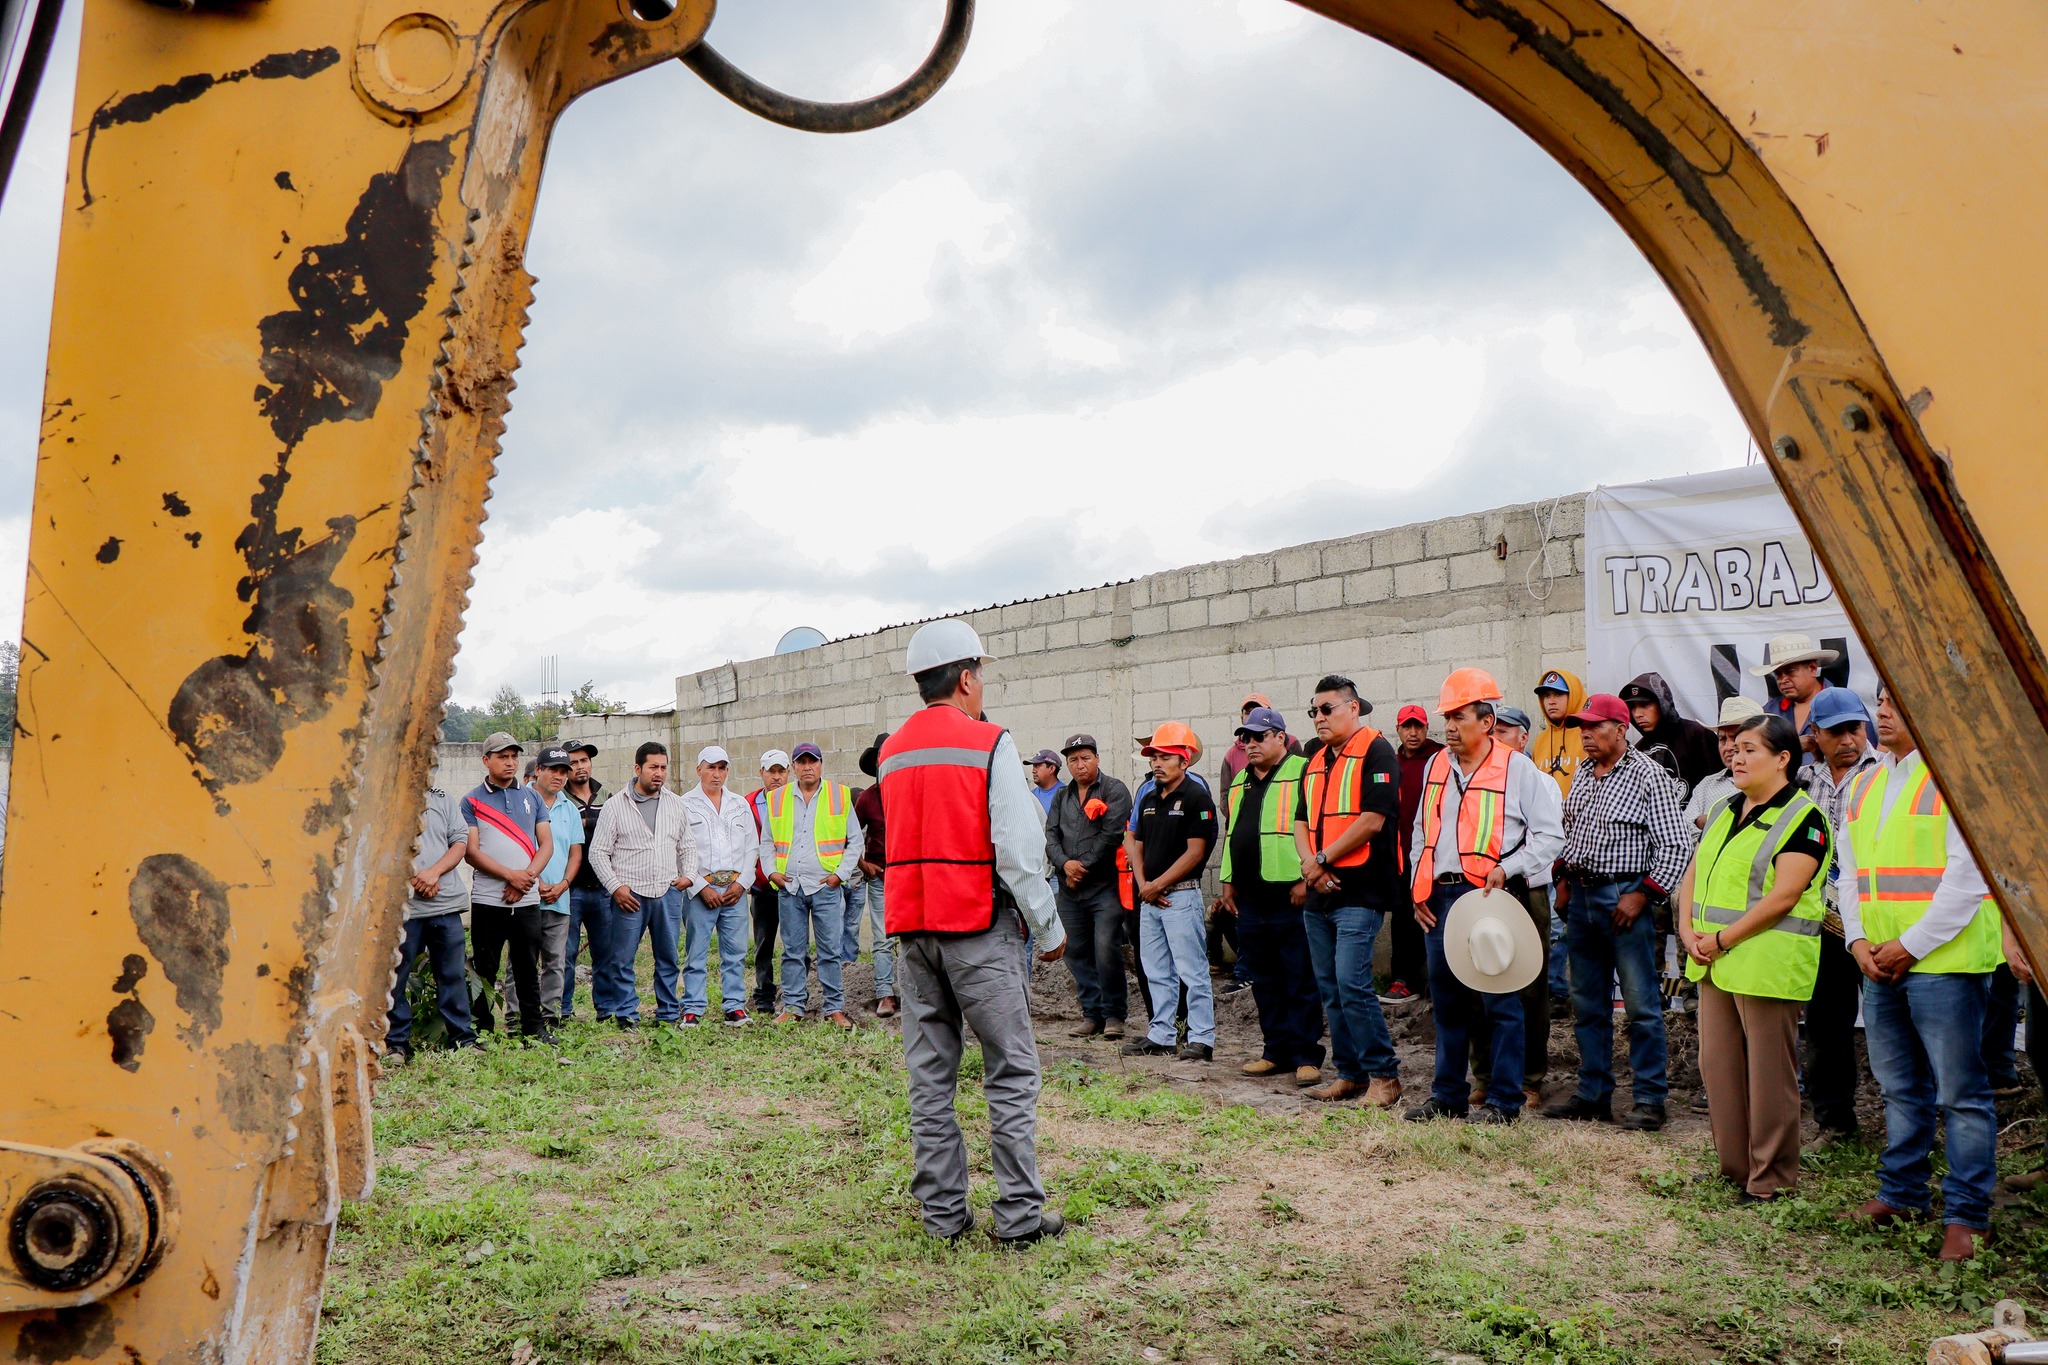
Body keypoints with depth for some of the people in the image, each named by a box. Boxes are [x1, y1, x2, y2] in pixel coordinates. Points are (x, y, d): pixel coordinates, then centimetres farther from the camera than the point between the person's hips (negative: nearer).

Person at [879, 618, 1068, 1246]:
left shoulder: (892, 753, 12)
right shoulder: (990, 744, -8)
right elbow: (1019, 849, -11)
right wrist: (1049, 929, -2)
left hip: (912, 926, 6)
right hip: (979, 924, -6)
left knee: (930, 1076, 9)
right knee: (1011, 1072, 1)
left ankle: (942, 1211, 13)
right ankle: (1019, 1213, 2)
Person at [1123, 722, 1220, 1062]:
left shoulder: (1197, 798, -9)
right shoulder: (1148, 799, 15)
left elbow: (1195, 853, -14)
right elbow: (1136, 845, 16)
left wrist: (1159, 884, -13)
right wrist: (1143, 884, 0)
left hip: (1181, 894, -8)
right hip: (1149, 895, 8)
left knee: (1192, 970, -4)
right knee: (1157, 972, 13)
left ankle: (1201, 1038, 1)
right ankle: (1160, 1036, 20)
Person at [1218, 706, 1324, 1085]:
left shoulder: (1302, 773, -6)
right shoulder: (1240, 782, 19)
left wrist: (1306, 878, -16)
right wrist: (1228, 880, 20)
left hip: (1291, 897, -8)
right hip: (1250, 898, 8)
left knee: (1300, 982, -3)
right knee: (1265, 982, 12)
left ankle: (1306, 1057, 2)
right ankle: (1277, 1051, 20)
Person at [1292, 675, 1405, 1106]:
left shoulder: (1375, 752, -6)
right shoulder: (1316, 763, 19)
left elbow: (1373, 819, -15)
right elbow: (1302, 821, 17)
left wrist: (1322, 859, -11)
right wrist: (1309, 865, -3)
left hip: (1360, 890, -8)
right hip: (1318, 894, 8)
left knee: (1352, 984, -13)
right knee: (1330, 989, 10)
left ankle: (1383, 1075, -3)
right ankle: (1349, 1073, 18)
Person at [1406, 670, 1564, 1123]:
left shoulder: (1518, 769, -5)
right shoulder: (1436, 767, 13)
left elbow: (1550, 835, -4)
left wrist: (1507, 869, -16)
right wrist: (1419, 888, 13)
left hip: (1492, 897, -6)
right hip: (1440, 898, 6)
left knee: (1500, 1000, -2)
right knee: (1446, 999, 12)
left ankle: (1504, 1099, 7)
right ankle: (1448, 1095, 22)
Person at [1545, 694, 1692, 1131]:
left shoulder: (1649, 776, -9)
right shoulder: (1583, 774, 13)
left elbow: (1677, 845, -12)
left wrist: (1642, 894, -15)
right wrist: (1564, 878, 13)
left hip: (1624, 896, -7)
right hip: (1581, 895, 7)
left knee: (1641, 1003, -3)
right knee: (1587, 1002, 12)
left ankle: (1650, 1099, 5)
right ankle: (1593, 1094, 20)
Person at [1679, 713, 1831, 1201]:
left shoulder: (1803, 819, -9)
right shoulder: (1726, 811, 16)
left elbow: (1783, 896, -17)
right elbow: (1694, 873, 16)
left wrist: (1723, 939, -17)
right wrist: (1688, 930, 0)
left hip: (1767, 966, -8)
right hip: (1715, 961, 8)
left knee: (1769, 1074, 0)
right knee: (1717, 1066, 12)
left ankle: (1772, 1179, 11)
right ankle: (1734, 1167, 24)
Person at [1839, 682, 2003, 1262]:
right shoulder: (1865, 784, 15)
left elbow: (1968, 875, -14)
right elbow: (1850, 869, 17)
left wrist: (1912, 945, -14)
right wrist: (1859, 940, 3)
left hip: (1944, 961, -7)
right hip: (1879, 966, 7)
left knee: (1960, 1092, -2)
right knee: (1899, 1088, 16)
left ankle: (1967, 1215, 7)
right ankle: (1901, 1193, 27)